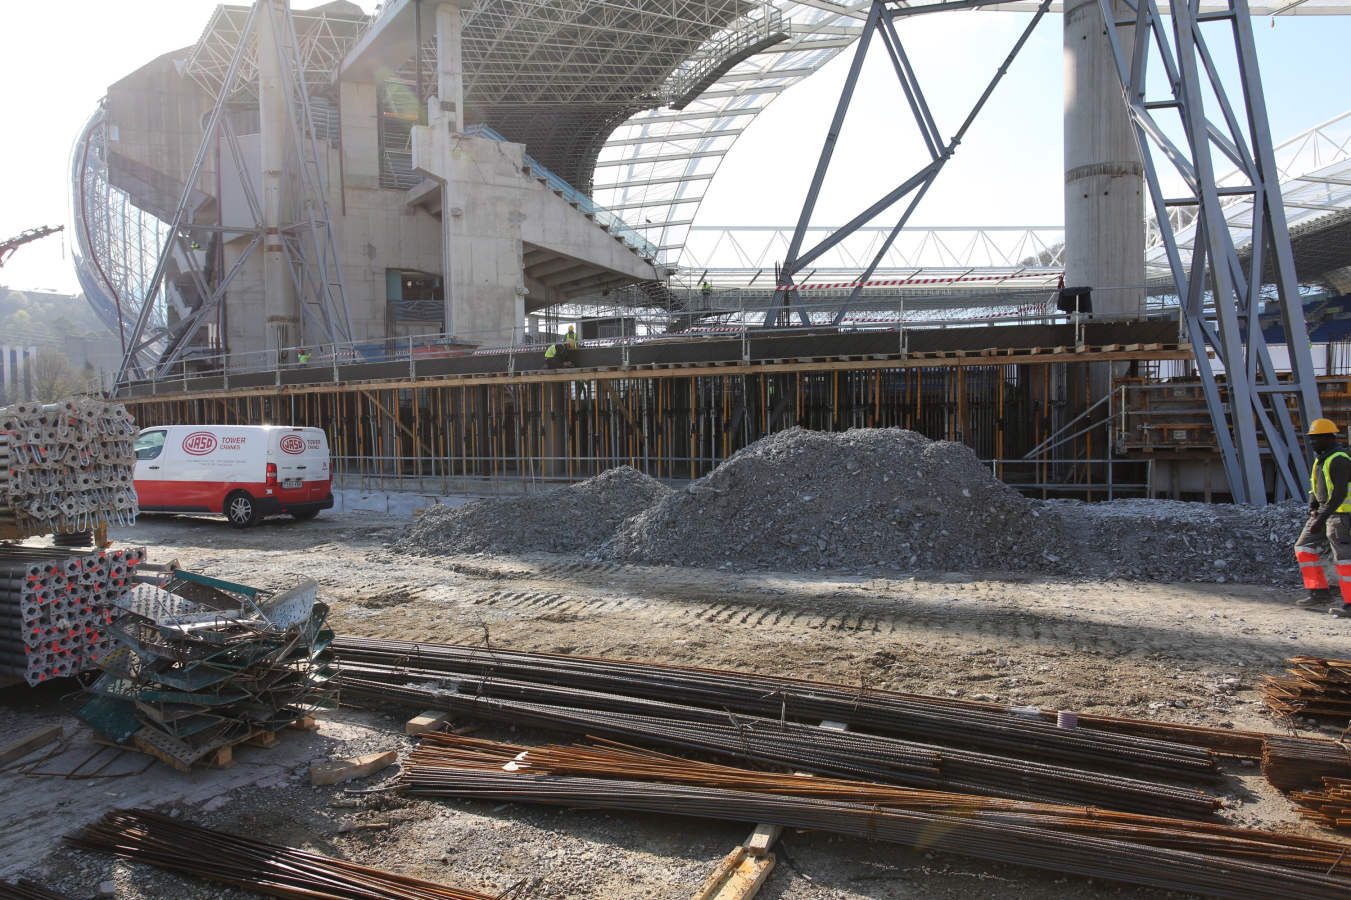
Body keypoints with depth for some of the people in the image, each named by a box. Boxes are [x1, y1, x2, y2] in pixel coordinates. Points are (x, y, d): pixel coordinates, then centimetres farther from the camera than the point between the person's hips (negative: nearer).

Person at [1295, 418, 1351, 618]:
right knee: (1305, 548, 8)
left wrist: (1321, 518, -28)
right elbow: (1314, 487, 17)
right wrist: (1313, 508, 0)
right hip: (1325, 510, 10)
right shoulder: (1321, 458, 13)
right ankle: (1320, 593, 11)